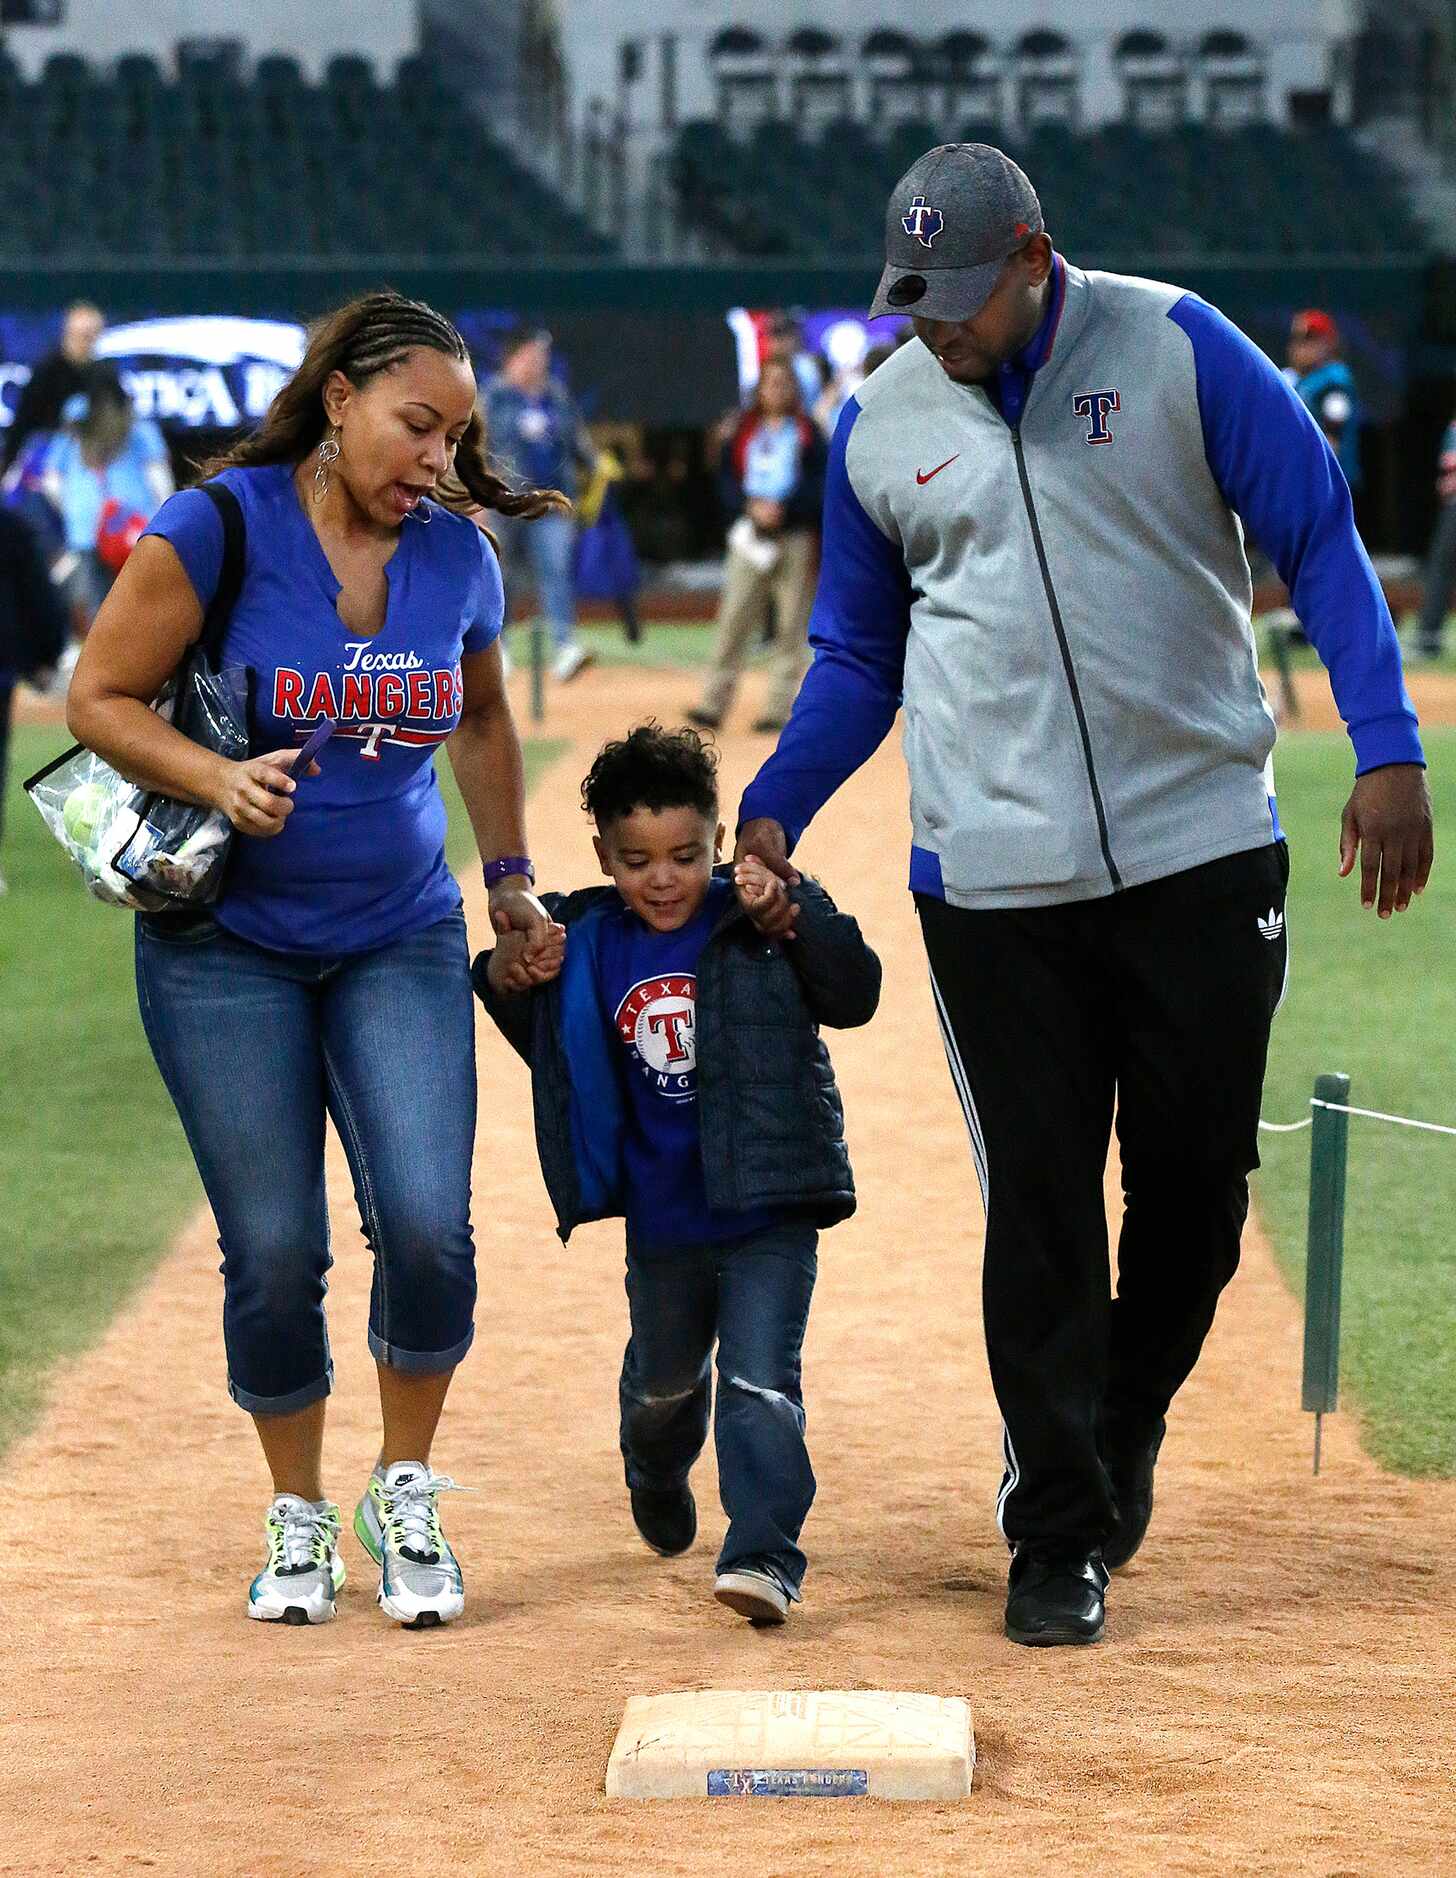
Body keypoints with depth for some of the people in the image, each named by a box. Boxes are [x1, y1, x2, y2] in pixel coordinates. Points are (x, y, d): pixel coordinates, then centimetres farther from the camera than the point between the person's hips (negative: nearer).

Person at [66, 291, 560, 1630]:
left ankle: (406, 1497, 10)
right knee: (274, 1252, -3)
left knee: (428, 1225, -13)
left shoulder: (459, 558, 3)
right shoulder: (218, 532, -11)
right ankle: (298, 1517, 19)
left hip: (403, 941, 3)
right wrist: (218, 779, -22)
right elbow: (101, 699, -7)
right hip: (227, 949, -3)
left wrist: (511, 879, 25)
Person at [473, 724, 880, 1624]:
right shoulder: (584, 942, -1)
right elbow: (544, 1044, 11)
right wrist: (507, 980, -8)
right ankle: (658, 1480, 55)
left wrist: (790, 918, -31)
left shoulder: (758, 920, -10)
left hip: (769, 1216, -4)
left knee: (760, 1381, -15)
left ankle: (766, 1554, -14)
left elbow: (856, 993, -18)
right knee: (663, 1380, 25)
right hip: (661, 1220, 4)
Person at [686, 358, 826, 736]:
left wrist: (783, 509, -15)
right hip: (750, 536, 2)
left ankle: (779, 706, 2)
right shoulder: (743, 433, 12)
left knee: (791, 626, -1)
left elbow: (819, 487, -2)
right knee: (734, 619, -4)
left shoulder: (808, 434, 4)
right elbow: (726, 480, 8)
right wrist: (751, 506, -10)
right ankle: (714, 703, -5)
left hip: (796, 537, -2)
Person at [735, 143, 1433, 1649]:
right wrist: (774, 811, 1)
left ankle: (1127, 1423, 32)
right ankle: (1060, 1535, 7)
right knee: (1039, 1206, 0)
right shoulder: (880, 424, 6)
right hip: (992, 882, 1)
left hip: (1203, 852, -1)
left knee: (1197, 1178, 5)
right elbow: (857, 657, 16)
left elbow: (1320, 542, -3)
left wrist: (1385, 750, -13)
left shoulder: (1175, 351, -3)